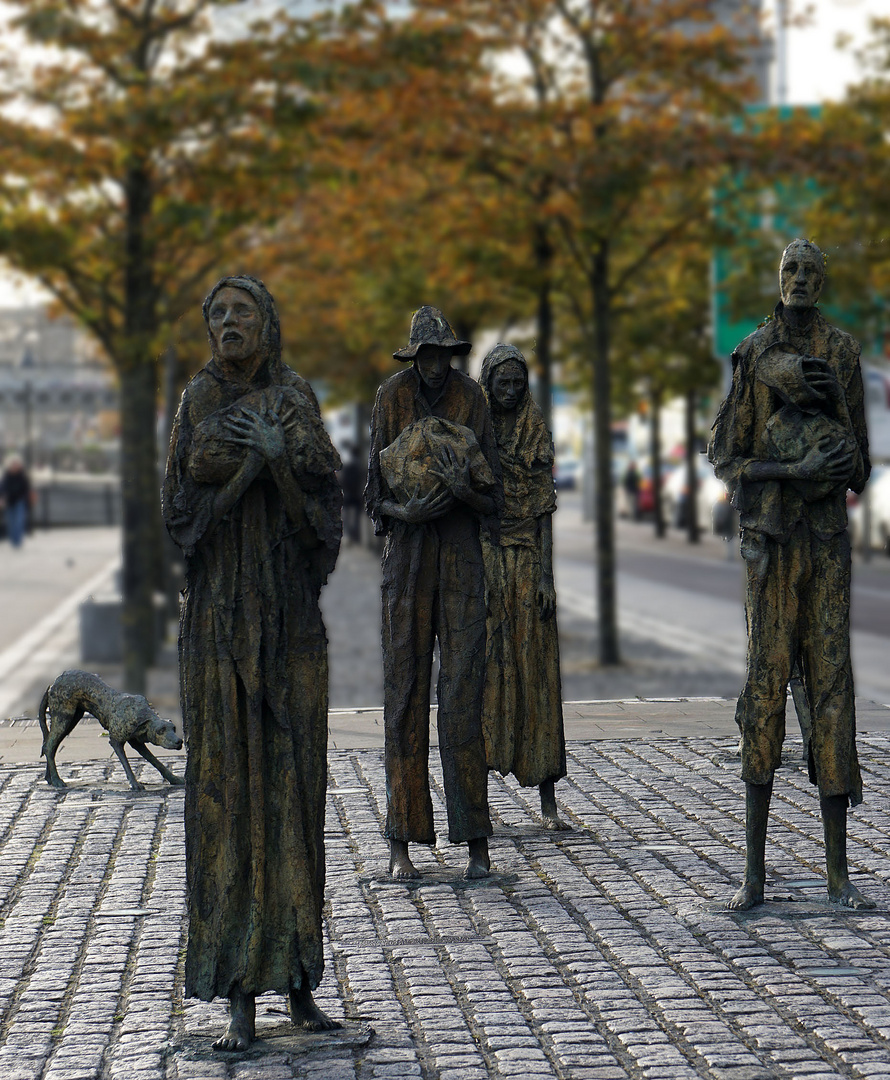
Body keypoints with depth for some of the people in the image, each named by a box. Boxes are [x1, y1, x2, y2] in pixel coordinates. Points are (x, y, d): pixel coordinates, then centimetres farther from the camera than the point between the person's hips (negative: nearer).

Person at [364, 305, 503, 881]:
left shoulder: (472, 399, 1)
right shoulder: (392, 397, 1)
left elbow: (492, 496, 2)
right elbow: (376, 494, 3)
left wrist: (463, 488, -19)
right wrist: (406, 510, -17)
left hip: (462, 554, -1)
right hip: (408, 551, 1)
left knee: (464, 691, -5)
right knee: (405, 692, 1)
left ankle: (477, 842, 0)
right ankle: (402, 844, 5)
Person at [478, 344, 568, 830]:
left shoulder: (538, 434, 8)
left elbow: (544, 507, 6)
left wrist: (546, 575, -2)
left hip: (527, 565, 1)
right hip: (481, 561, -1)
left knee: (536, 673, 0)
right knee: (483, 673, -3)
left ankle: (547, 798, 3)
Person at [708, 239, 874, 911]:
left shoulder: (843, 351, 11)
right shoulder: (754, 353, 4)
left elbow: (858, 460, 11)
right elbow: (728, 459, 1)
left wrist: (831, 396, -8)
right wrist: (796, 470, -14)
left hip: (829, 533, 2)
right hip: (770, 534, -2)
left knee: (831, 681, 0)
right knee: (766, 677, -7)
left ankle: (839, 869, 3)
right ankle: (755, 868, -1)